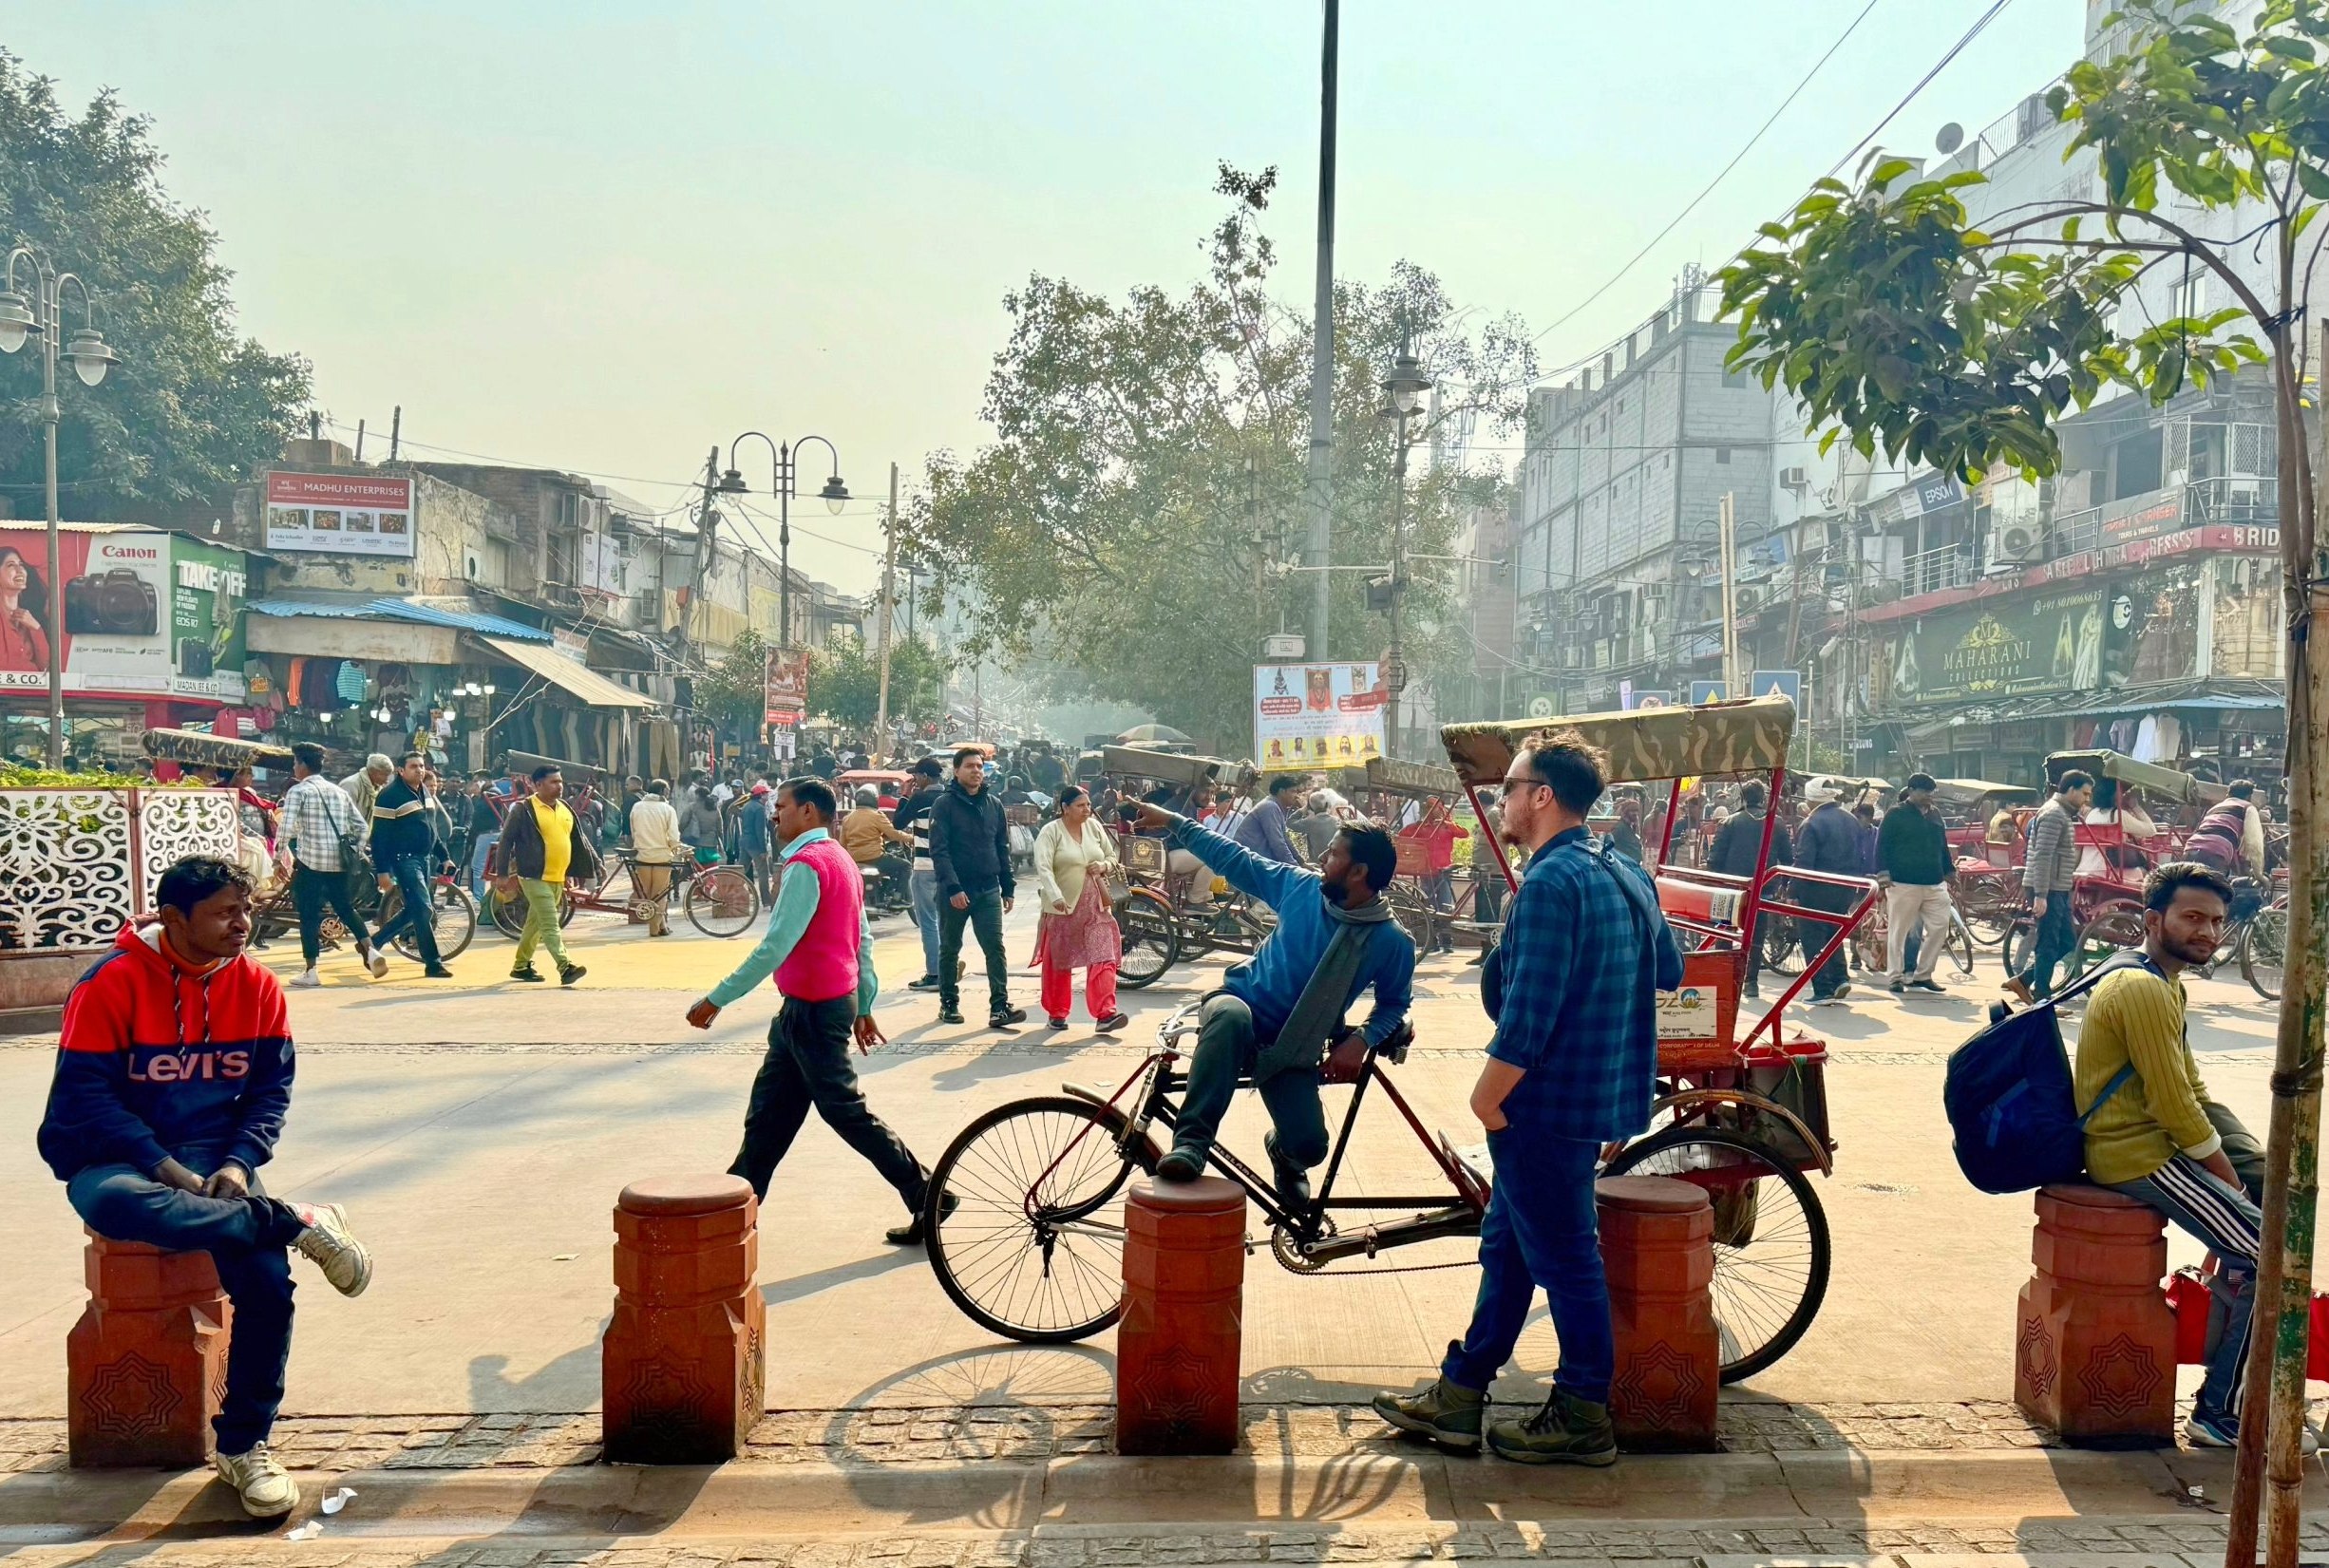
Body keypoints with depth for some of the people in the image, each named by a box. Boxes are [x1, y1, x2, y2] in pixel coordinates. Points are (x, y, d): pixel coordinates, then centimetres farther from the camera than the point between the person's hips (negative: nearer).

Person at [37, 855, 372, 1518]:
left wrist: (238, 1164, -12)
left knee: (265, 1277, -23)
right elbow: (84, 1096, -12)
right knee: (112, 1202, -42)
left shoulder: (256, 986, 1)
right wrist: (165, 1167, -21)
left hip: (214, 1160, 3)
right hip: (120, 1158, -3)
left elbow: (272, 1089, 5)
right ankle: (300, 1222, -26)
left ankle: (243, 1446, -4)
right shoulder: (113, 983, -11)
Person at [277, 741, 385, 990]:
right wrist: (357, 853, 21)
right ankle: (370, 949, 0)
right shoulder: (339, 791, 14)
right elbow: (360, 826, 13)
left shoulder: (298, 791, -4)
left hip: (310, 860, -6)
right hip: (339, 861, 6)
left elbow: (286, 828, -16)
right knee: (345, 907, 18)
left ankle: (310, 971, 3)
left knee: (309, 915, 2)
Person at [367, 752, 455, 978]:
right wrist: (383, 870, -19)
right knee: (424, 909, -12)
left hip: (425, 859, 9)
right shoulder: (390, 795, -12)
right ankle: (432, 964, -7)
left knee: (413, 911, 13)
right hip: (405, 860, -9)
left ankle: (373, 943, 27)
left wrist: (443, 856, 21)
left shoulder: (423, 793, 14)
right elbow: (379, 835, -15)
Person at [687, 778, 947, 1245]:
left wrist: (716, 1000, -20)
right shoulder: (840, 861, 12)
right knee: (768, 1110, 14)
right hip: (836, 999, 10)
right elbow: (864, 941, 16)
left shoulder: (807, 865, -19)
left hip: (813, 1009, -10)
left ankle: (926, 1197, 4)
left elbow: (775, 946, -24)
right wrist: (863, 1007, 20)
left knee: (846, 1111, -2)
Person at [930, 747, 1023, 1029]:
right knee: (950, 949, 9)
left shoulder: (994, 804, 10)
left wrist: (1008, 888, 10)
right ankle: (949, 1004, 21)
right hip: (954, 890, -3)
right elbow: (938, 850, -12)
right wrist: (953, 887, -21)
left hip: (988, 889, 3)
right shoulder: (944, 804, -5)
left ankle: (999, 1007, -10)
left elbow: (1003, 849, 15)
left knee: (995, 947, -7)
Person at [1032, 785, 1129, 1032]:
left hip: (1095, 906, 4)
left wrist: (1104, 866, -6)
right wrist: (1056, 897, -33)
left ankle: (1105, 1014, -12)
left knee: (1103, 958, -8)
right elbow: (1043, 868, -19)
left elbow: (1112, 856, 18)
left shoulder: (1094, 827, 7)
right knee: (1058, 963, 8)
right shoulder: (1051, 832, -8)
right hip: (1062, 907, -3)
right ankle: (1056, 1013, 23)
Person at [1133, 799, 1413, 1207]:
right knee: (1231, 1014, -38)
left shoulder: (1393, 942, -10)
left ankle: (1284, 1152, 23)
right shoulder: (1301, 886, -5)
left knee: (1309, 1146, -19)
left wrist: (1361, 1041, -12)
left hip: (1293, 1051, 0)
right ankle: (1191, 1141, -36)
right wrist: (1173, 824, 2)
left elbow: (1394, 1004, 6)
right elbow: (1234, 860, 4)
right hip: (1240, 1008, 0)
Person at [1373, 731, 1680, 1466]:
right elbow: (1668, 971, 20)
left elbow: (1528, 1015, -25)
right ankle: (1458, 1398, 25)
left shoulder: (1550, 882, -21)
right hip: (1601, 1096, 10)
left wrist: (1487, 1098, -15)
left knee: (1564, 1260, 2)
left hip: (1547, 1104, -10)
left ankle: (1584, 1420, 15)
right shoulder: (1627, 874, 9)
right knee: (1507, 1244, 16)